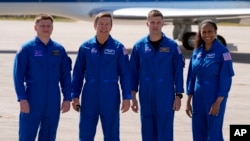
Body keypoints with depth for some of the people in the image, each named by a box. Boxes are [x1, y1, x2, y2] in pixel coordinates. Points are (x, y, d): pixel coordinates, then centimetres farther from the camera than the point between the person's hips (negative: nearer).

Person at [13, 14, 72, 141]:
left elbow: (66, 76, 10)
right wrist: (22, 99, -13)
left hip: (53, 102, 3)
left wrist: (67, 98, 4)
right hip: (32, 102, -3)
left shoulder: (59, 49, 7)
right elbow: (18, 75, -5)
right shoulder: (27, 48, -3)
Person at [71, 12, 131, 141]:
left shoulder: (118, 48, -2)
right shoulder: (85, 47, 2)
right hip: (89, 97, 1)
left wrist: (127, 97, -5)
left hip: (110, 98, -1)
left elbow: (125, 74, -1)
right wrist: (75, 96, 3)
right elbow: (78, 73, 6)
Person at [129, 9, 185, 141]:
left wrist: (178, 95, -3)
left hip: (166, 97, -2)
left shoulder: (172, 46, -1)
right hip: (146, 97, 2)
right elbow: (133, 73, 6)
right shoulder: (139, 46, 3)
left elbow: (178, 72, 1)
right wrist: (133, 97, 2)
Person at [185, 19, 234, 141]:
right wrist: (188, 101, 9)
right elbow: (191, 77, 12)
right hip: (198, 99, 6)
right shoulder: (197, 52, 7)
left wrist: (218, 102, -15)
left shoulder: (222, 52, -9)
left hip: (215, 99, -6)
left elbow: (226, 79, -11)